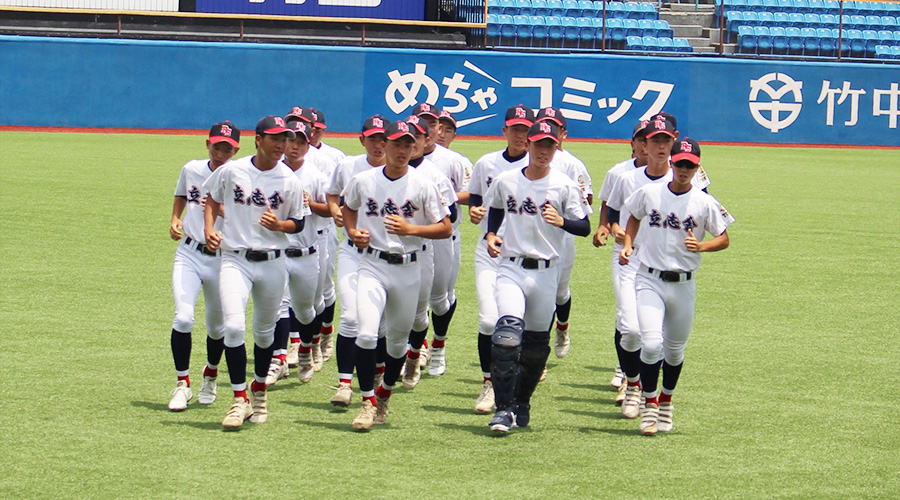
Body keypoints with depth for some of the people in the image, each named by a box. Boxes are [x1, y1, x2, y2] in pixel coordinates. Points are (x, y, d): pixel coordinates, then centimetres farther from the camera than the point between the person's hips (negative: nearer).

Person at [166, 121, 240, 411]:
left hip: (221, 259, -1)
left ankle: (210, 376, 40)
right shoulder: (191, 170, 2)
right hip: (189, 254, 1)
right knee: (183, 318, -17)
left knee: (217, 327, 12)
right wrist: (175, 221, 5)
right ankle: (182, 384, -5)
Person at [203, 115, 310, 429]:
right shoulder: (231, 171, -3)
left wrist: (279, 225, -15)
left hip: (272, 263, 2)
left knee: (265, 332, 14)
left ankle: (259, 389, 38)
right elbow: (212, 200, 14)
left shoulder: (289, 181, -2)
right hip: (235, 260, -2)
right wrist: (209, 229, -1)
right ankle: (239, 400, -12)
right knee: (234, 326, -18)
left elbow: (299, 222, 6)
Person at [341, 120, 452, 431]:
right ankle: (368, 402, -6)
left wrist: (410, 229, -16)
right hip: (372, 265, 0)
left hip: (407, 268, 1)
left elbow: (445, 228, -2)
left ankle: (385, 393, 37)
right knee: (367, 333, -18)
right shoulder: (363, 181, 1)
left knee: (398, 340, 12)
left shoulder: (423, 186, -3)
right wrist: (352, 232, 2)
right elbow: (348, 207, 22)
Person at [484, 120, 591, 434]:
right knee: (508, 333, -20)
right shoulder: (505, 182, 5)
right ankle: (504, 408, -18)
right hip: (511, 268, 0)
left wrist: (561, 221, -24)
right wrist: (490, 234, 7)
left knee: (536, 344, 8)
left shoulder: (564, 186, -2)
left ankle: (522, 403, 30)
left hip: (546, 272, 0)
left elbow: (585, 228, -5)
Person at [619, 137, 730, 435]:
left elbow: (724, 238, 3)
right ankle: (649, 403, 1)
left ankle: (666, 400, 37)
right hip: (650, 279, -1)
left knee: (675, 349, 13)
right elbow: (634, 218, 20)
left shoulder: (705, 203, -3)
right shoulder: (649, 193, 0)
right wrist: (627, 244, 4)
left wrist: (701, 246, -16)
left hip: (684, 284, 1)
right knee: (651, 343, -17)